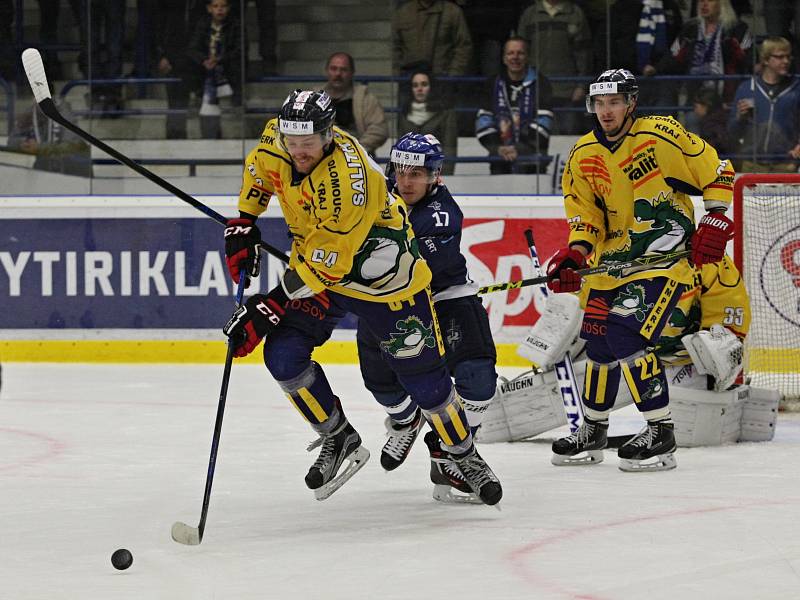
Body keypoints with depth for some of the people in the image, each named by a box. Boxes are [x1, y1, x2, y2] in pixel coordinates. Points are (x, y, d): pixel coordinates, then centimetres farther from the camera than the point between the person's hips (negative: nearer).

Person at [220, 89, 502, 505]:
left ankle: (465, 457, 19)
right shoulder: (275, 141, -17)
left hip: (382, 274, -6)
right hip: (313, 258, 6)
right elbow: (260, 170, 10)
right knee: (282, 354, -10)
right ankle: (340, 441, 8)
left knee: (421, 373, -3)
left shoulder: (349, 179, -37)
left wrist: (268, 309, -31)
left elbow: (322, 265, -34)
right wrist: (243, 224, 5)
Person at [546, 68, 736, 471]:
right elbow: (584, 211, 9)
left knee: (627, 334, -19)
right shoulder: (583, 155, 4)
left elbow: (714, 169, -4)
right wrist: (575, 253, -7)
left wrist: (716, 221, -8)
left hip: (665, 254, -7)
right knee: (597, 339, 9)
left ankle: (660, 431, -12)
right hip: (614, 257, 7)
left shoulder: (662, 135, -12)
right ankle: (593, 428, 27)